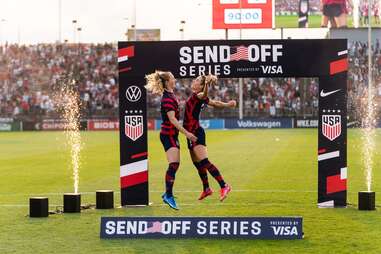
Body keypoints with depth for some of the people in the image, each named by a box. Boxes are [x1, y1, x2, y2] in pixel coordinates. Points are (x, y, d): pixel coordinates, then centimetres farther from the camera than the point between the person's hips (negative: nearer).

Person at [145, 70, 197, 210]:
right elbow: (172, 119, -23)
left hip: (172, 135, 10)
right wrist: (186, 133, -25)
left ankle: (168, 193, 20)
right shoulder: (167, 98, -17)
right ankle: (168, 195, -15)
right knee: (174, 164, -16)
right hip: (168, 134, -10)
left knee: (175, 164, 13)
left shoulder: (170, 95, 13)